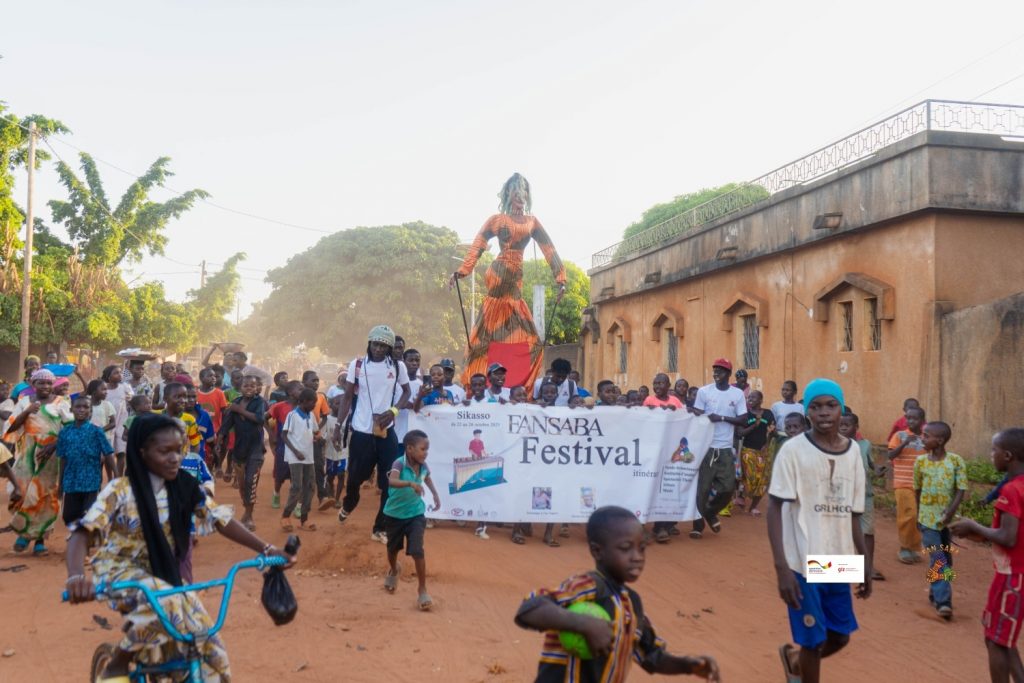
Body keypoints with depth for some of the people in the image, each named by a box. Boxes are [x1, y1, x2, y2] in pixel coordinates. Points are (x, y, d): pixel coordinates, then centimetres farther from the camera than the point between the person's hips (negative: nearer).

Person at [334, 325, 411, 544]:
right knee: (355, 476, 11)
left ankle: (380, 528, 12)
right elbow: (347, 396, 2)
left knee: (388, 482, 0)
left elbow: (406, 391, 8)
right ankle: (348, 505, 44)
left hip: (386, 431, 0)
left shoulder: (398, 367, -3)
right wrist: (338, 425, -3)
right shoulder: (357, 364, -3)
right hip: (361, 430, 0)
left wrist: (393, 411, -10)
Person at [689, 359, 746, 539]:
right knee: (702, 486, 0)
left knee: (728, 487, 3)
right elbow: (697, 416, -1)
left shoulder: (738, 394, 3)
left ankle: (711, 513, 29)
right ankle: (698, 524, 13)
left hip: (726, 449, 2)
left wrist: (721, 418, -14)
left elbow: (743, 420, -2)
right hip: (706, 446, -2)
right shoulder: (704, 391, -1)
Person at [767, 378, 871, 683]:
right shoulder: (793, 450, -12)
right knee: (815, 640, 4)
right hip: (804, 563, -5)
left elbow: (851, 512, 12)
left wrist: (866, 561, 11)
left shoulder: (853, 451, 5)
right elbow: (775, 508, -13)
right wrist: (781, 567, -20)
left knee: (840, 636, 15)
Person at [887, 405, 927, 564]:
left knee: (918, 517, 6)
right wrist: (905, 443, -24)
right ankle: (904, 548, 6)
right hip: (903, 484, -4)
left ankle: (913, 548, 18)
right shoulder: (899, 435, -3)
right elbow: (890, 455, -14)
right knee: (908, 516, -8)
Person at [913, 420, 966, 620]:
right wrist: (920, 515, 13)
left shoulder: (956, 461, -8)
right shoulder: (920, 461, -3)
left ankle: (935, 593, 30)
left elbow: (961, 490, -10)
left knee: (945, 560, 13)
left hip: (948, 519, 1)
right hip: (928, 519, 0)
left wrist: (949, 513, -20)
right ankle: (943, 601, -9)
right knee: (938, 561, -7)